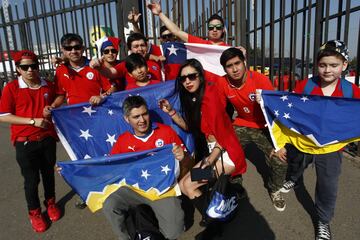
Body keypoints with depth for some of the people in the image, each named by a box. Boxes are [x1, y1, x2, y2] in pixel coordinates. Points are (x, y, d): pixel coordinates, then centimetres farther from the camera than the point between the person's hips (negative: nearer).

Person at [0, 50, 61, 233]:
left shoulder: (48, 86, 3)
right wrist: (32, 121, -18)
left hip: (48, 138, 3)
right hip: (25, 142, -3)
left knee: (49, 173, 16)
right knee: (31, 178, 6)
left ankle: (50, 202, 39)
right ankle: (34, 212, 28)